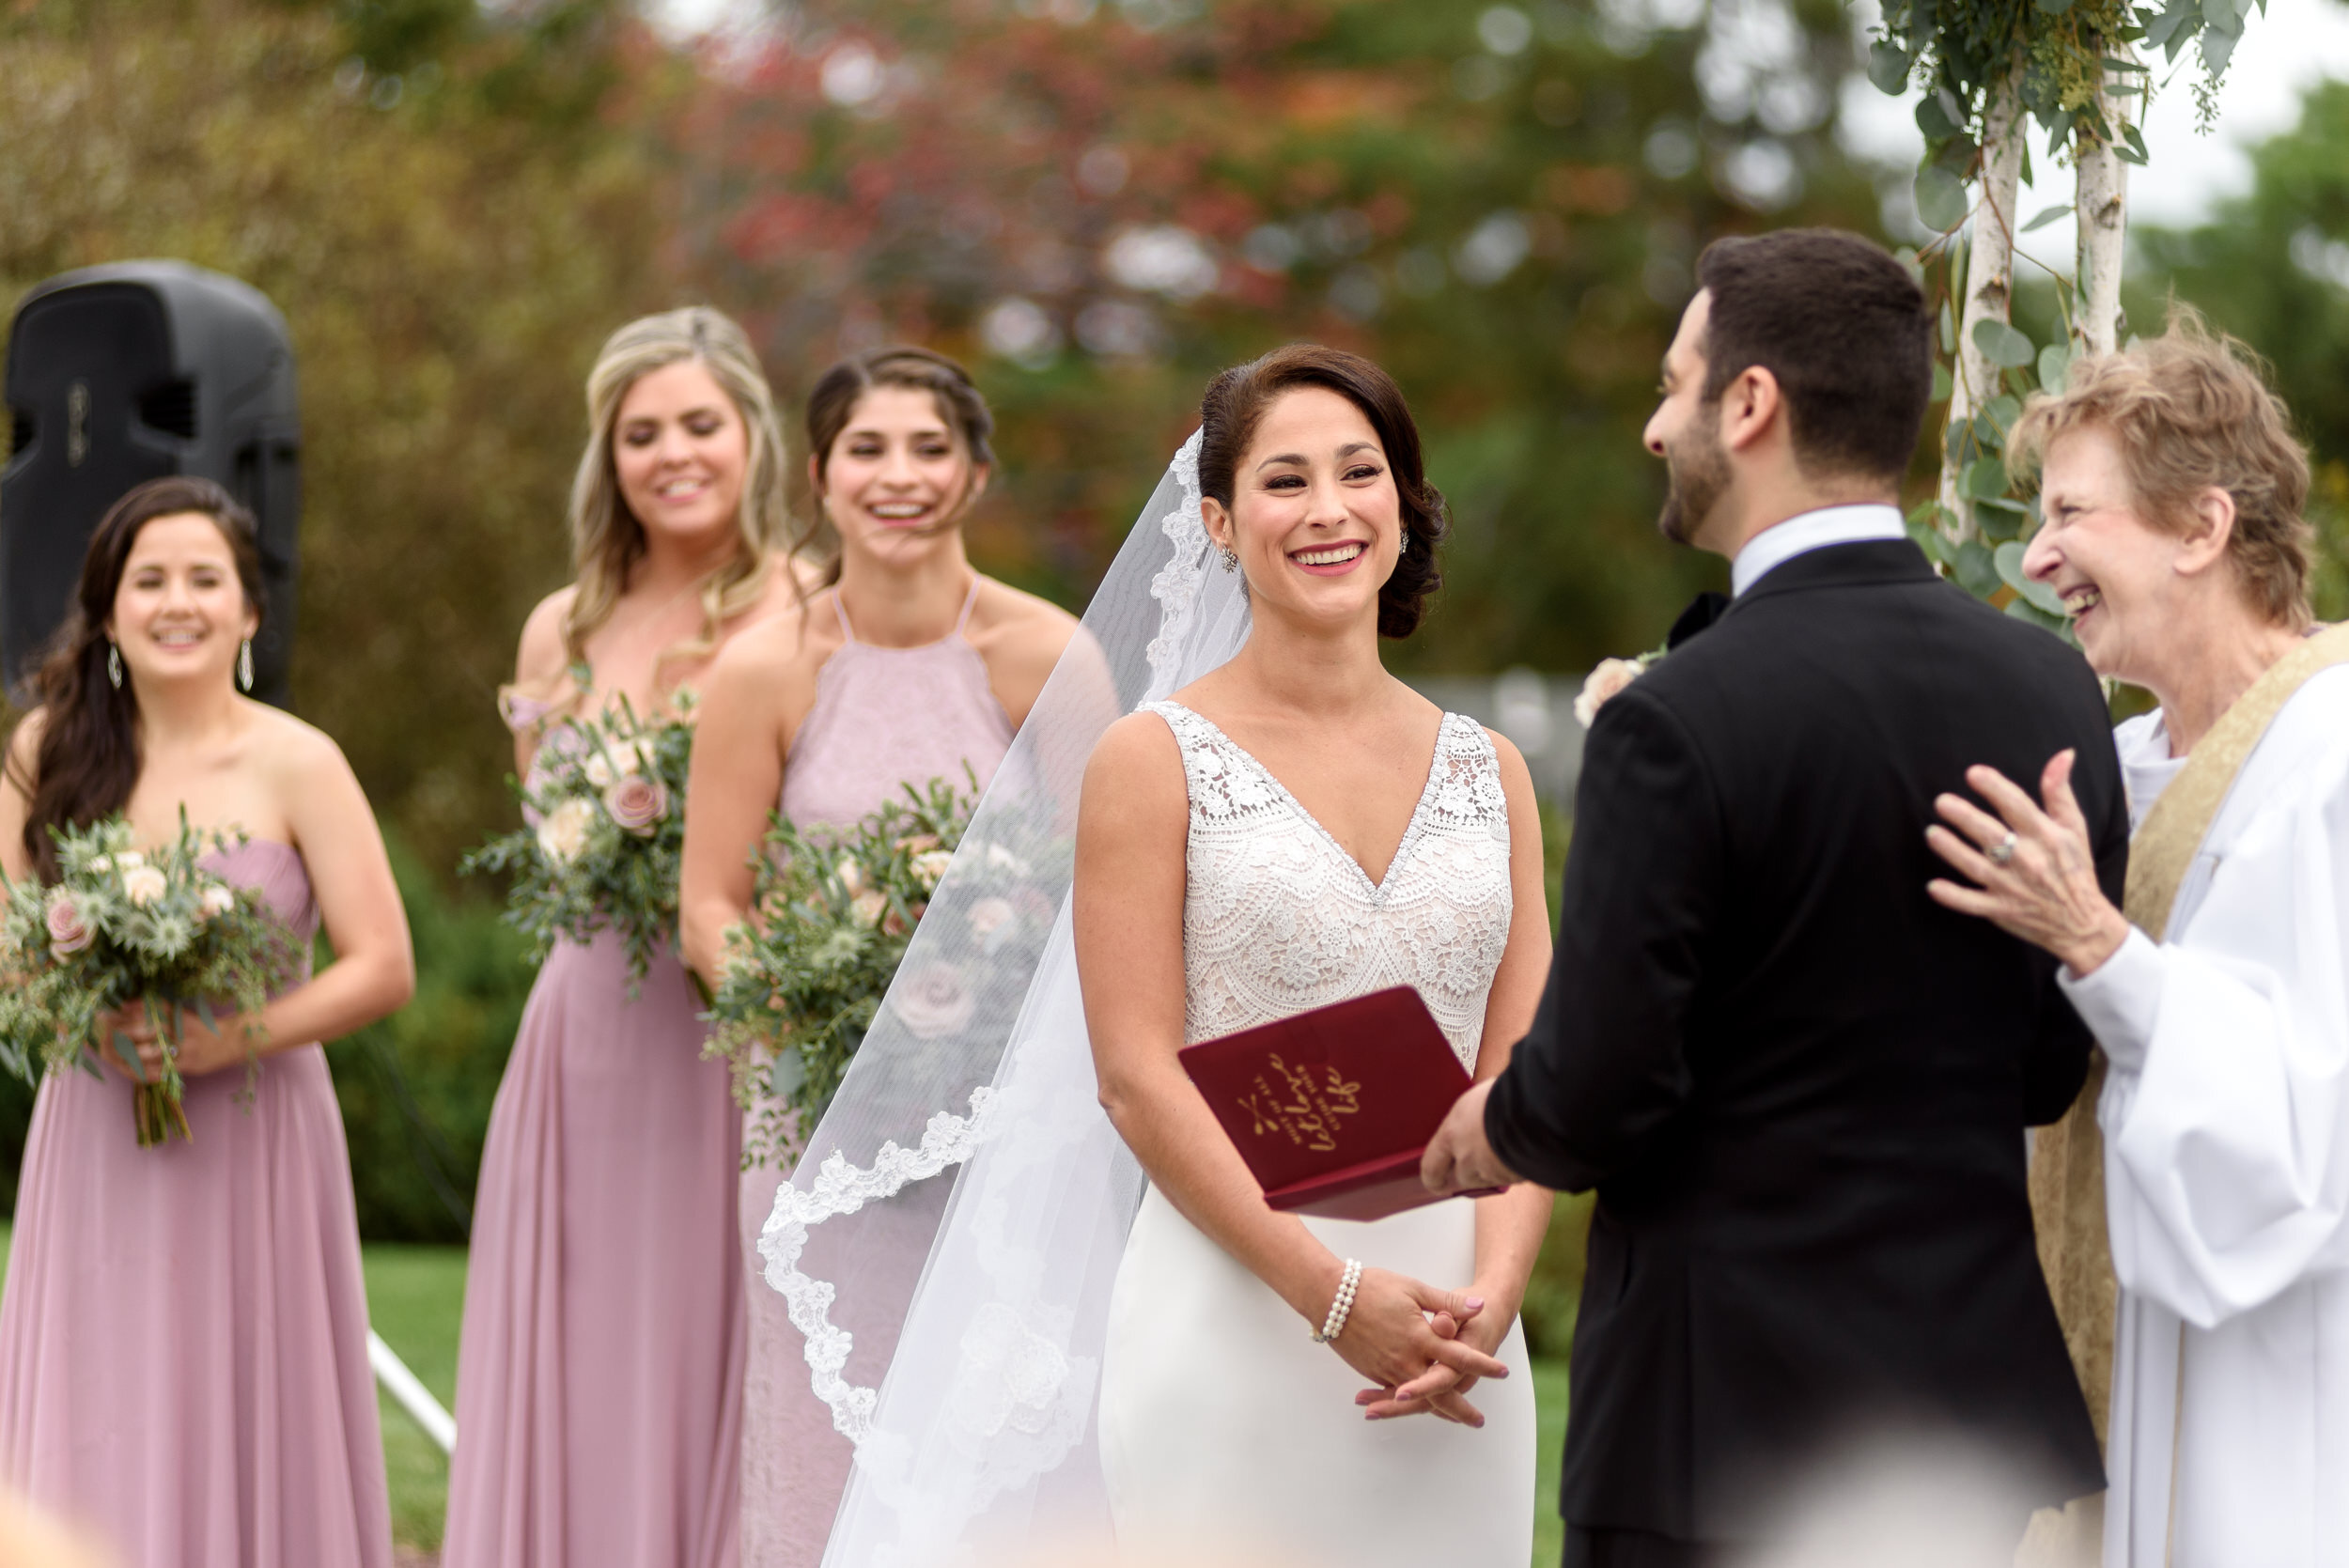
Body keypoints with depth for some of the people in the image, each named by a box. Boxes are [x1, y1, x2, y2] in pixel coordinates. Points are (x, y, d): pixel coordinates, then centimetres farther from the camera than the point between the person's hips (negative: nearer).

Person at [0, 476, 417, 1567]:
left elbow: (383, 967, -6)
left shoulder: (296, 766, -4)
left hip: (251, 1140, -2)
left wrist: (228, 1037, -18)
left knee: (244, 1429, 0)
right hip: (92, 1143, 2)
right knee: (93, 1445, 1)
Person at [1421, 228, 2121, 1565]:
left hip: (1732, 1414, -6)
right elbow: (2060, 1064, 8)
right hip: (1981, 1398, 6)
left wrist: (1499, 1130, 6)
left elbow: (1596, 1096, -16)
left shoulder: (1679, 723, -17)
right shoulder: (2056, 690, 2)